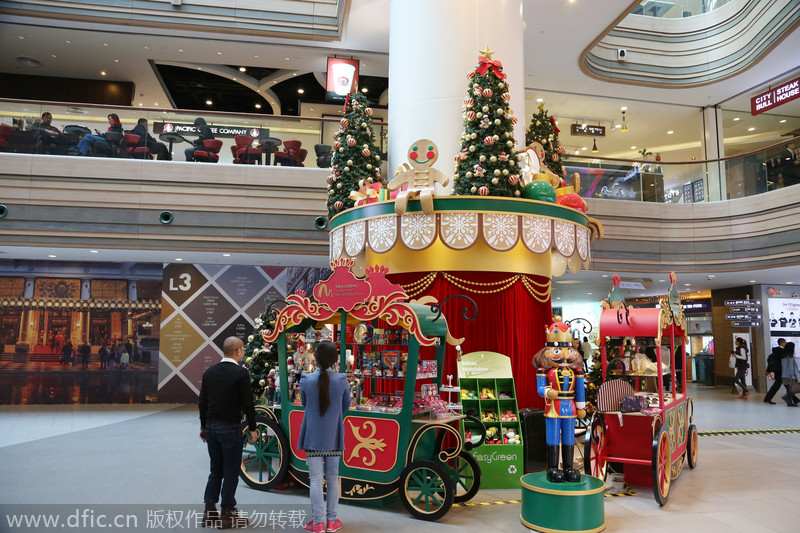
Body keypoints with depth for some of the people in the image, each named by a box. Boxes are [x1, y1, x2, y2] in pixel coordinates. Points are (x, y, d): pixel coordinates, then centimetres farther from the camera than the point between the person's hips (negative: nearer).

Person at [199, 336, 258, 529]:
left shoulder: (209, 372, 4)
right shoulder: (241, 373, -14)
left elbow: (202, 402, 8)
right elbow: (248, 403, -13)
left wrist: (203, 426, 18)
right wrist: (252, 428, -3)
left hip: (211, 427, 6)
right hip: (231, 427, -6)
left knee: (216, 470, 17)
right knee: (231, 472, 5)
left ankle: (209, 513, 20)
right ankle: (227, 515, 11)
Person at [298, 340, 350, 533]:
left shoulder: (306, 380, -12)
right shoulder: (341, 380, -10)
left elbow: (304, 403, 4)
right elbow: (346, 406, 3)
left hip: (313, 436, -1)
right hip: (334, 437, 1)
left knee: (315, 479, 6)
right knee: (333, 478, 13)